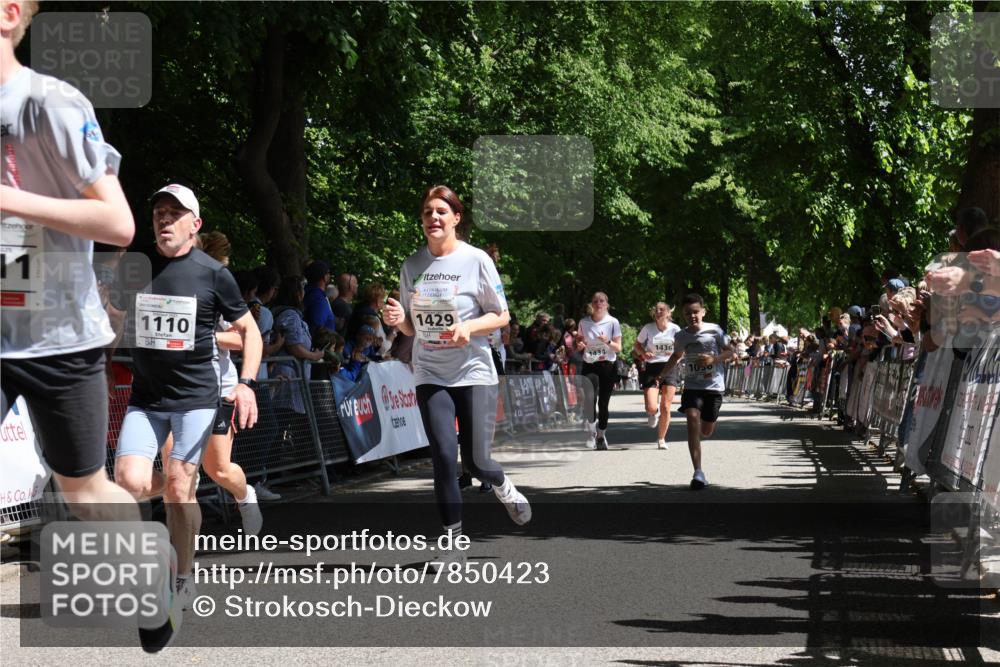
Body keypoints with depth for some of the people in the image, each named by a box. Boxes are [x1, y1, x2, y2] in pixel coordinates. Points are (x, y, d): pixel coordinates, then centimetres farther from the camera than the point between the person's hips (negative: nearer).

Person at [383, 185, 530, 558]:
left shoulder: (476, 260, -7)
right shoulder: (412, 266, 4)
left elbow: (502, 316, -2)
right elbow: (412, 327, 12)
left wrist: (469, 327, -20)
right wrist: (398, 319, -10)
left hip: (473, 372, -2)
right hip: (430, 376, 2)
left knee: (475, 461, -3)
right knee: (444, 457, -10)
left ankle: (504, 488, 34)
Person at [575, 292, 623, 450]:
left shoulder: (613, 322, 0)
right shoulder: (584, 322, 5)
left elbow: (618, 348, 1)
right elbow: (578, 343, 17)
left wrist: (607, 341, -18)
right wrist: (579, 345, -7)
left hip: (607, 366, -1)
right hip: (589, 366, 1)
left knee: (603, 403, 1)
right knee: (590, 397, -23)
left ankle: (601, 435, 19)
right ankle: (591, 430, -13)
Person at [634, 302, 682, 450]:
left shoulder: (675, 329, -2)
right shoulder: (648, 329, -4)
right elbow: (637, 345, 9)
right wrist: (643, 354, -12)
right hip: (651, 368, -1)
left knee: (666, 407, -2)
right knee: (651, 408, -13)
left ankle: (661, 439, 16)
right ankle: (654, 413, 26)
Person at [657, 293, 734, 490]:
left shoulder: (714, 331, -6)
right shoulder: (681, 336, 4)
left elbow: (730, 352, 0)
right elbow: (676, 356, 22)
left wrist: (714, 359, -17)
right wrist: (661, 376, 21)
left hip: (714, 386, -1)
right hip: (692, 386, 1)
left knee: (707, 430, 4)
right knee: (692, 419, -21)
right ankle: (698, 473, -25)